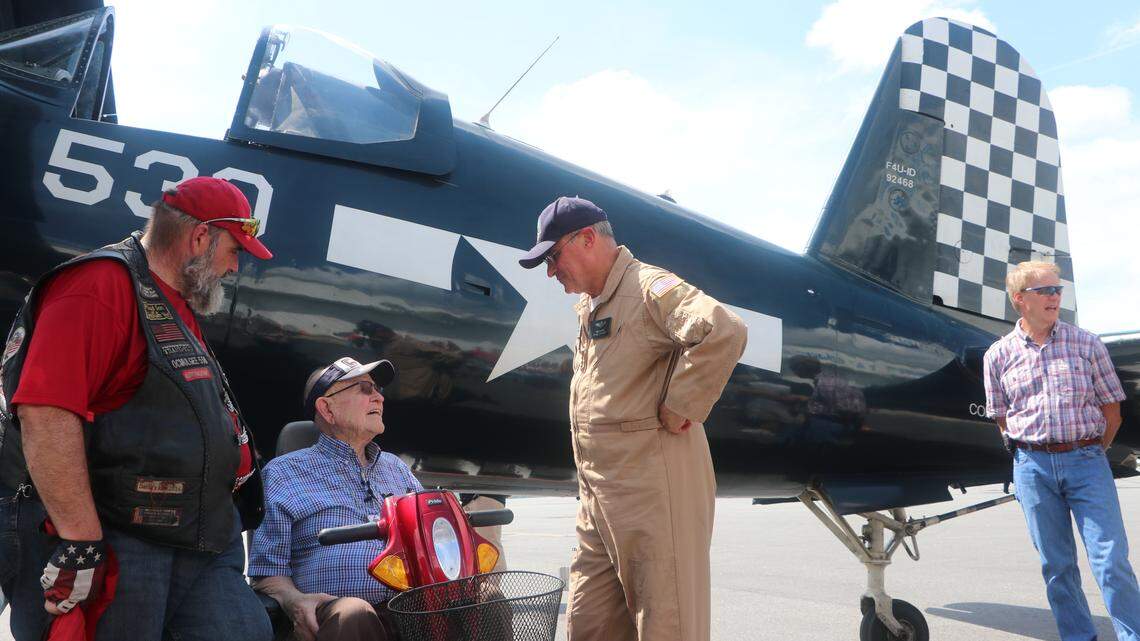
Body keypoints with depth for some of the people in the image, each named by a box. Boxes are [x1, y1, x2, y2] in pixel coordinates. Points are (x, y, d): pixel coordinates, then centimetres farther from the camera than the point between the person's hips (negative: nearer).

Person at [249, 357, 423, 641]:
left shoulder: (397, 468, 27)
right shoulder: (283, 472, 12)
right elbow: (268, 569, 6)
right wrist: (295, 601, -16)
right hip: (335, 612, -3)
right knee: (353, 613, -38)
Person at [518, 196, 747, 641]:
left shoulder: (649, 287, -12)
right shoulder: (587, 309, 18)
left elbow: (724, 332, -30)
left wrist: (677, 409, -22)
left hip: (653, 493, -9)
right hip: (599, 502, 10)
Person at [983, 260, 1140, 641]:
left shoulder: (1087, 344, 1)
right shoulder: (998, 355, 3)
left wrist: (1088, 454, 7)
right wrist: (1034, 455, 7)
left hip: (1086, 462, -1)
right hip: (1032, 467, 1)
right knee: (1057, 566, 9)